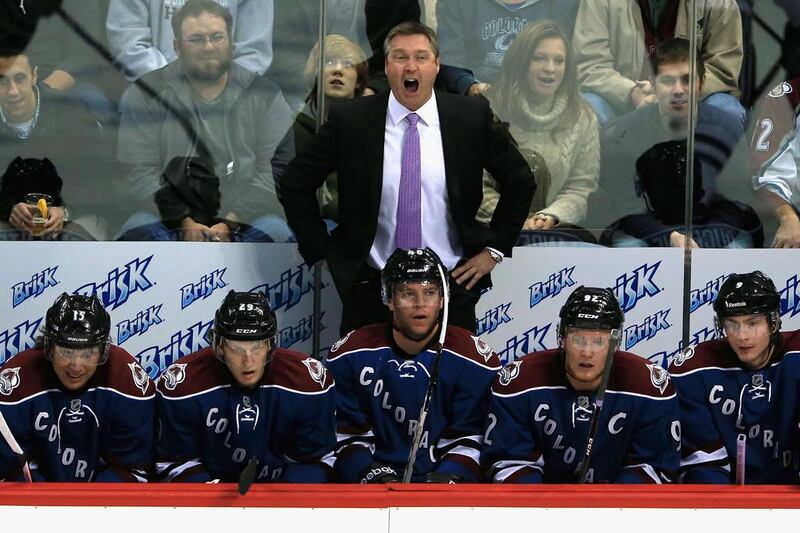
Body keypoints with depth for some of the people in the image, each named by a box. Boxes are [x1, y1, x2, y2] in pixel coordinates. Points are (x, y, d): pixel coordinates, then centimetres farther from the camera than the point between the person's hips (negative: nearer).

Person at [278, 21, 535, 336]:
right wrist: (324, 251, 1)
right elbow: (294, 185, 4)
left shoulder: (472, 118, -1)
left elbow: (521, 182, 11)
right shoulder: (348, 120, -3)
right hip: (371, 287, 0)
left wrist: (494, 248, 7)